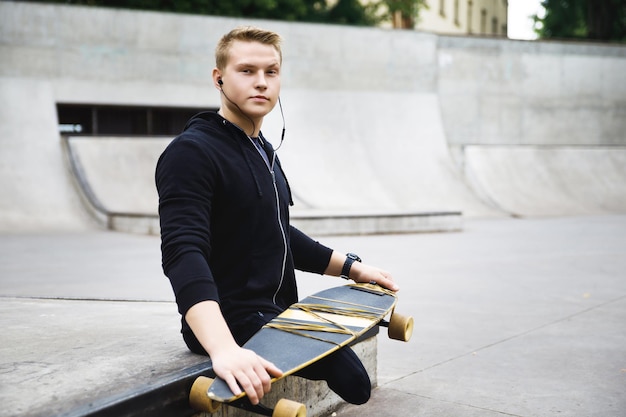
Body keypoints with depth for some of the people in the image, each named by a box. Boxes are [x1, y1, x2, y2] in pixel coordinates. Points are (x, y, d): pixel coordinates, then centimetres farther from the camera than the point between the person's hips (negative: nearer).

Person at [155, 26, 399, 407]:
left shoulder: (264, 151, 13)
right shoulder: (191, 153, -17)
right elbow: (183, 254, -31)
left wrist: (352, 268, 19)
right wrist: (223, 349, -46)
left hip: (274, 314, 9)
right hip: (230, 321, -9)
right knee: (350, 378, -22)